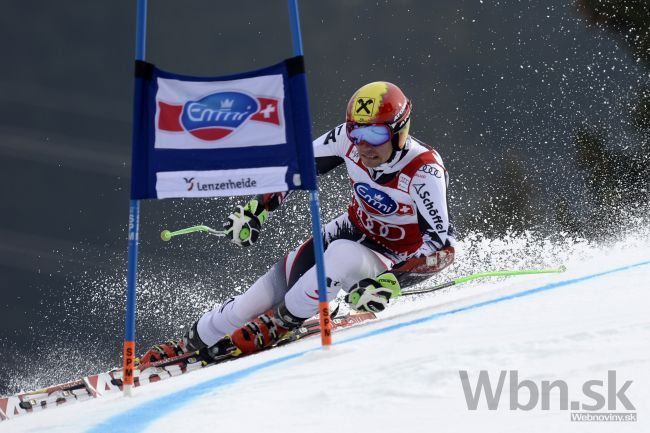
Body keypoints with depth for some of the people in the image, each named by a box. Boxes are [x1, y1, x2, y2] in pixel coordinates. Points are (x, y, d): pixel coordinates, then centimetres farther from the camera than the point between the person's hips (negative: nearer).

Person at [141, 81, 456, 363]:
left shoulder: (425, 171, -31)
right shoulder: (349, 138, -17)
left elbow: (443, 246, -36)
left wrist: (390, 284, -47)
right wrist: (256, 208, -5)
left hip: (394, 261, -5)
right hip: (352, 231, 5)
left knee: (344, 255, -39)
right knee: (262, 295, -10)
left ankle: (279, 323, -17)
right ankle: (192, 343, 13)